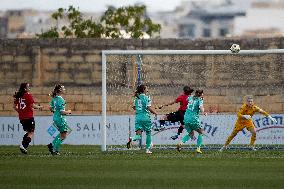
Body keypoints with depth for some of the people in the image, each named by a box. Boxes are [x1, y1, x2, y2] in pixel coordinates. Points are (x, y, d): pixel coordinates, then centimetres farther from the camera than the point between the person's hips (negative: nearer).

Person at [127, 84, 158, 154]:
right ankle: (148, 149, 19)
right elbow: (149, 108, -15)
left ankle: (132, 139, -33)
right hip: (145, 117, -4)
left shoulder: (136, 98, 9)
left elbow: (134, 107, 16)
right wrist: (155, 113, 0)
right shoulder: (146, 98, -9)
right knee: (148, 133, 14)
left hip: (138, 117, 4)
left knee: (138, 134, 0)